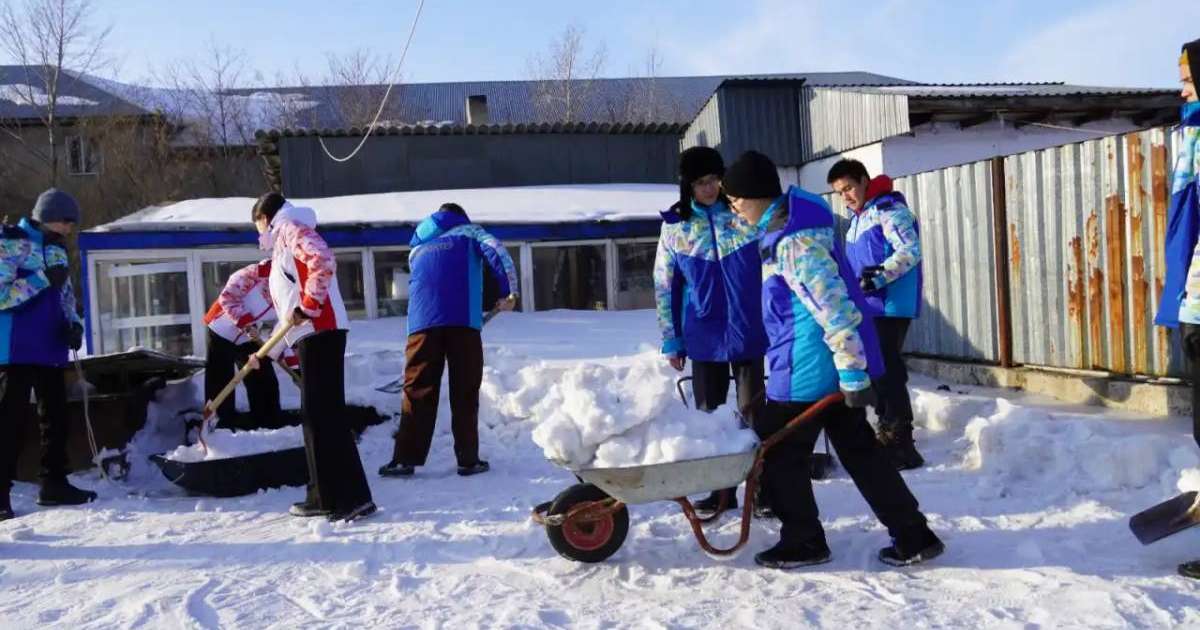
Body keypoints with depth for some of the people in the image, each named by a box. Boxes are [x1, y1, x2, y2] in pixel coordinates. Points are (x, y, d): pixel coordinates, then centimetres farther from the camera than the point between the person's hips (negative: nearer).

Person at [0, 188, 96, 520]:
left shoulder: (57, 250, 15)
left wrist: (74, 325, 2)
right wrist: (43, 279, -20)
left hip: (51, 349, 7)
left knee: (55, 416, 11)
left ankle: (54, 483, 21)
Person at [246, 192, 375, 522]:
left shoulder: (291, 229, 0)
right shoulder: (284, 244, 30)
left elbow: (323, 262, -22)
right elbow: (287, 309, 32)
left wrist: (308, 305, -18)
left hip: (321, 332, -10)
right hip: (312, 335, 10)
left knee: (326, 414, -13)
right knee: (313, 416, 11)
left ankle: (354, 498, -14)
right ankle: (325, 496, 17)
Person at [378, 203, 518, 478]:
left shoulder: (417, 248, 32)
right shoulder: (468, 231, 20)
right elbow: (497, 252, 2)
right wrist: (510, 293, 6)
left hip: (423, 323, 3)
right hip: (462, 321, -3)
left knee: (417, 390, 4)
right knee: (465, 392, 2)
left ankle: (405, 459, 2)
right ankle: (468, 460, 4)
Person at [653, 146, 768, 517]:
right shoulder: (675, 226, 2)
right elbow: (664, 287, 5)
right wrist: (671, 340, 3)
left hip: (748, 330, -2)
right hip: (704, 335, 2)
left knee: (752, 411, 3)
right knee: (709, 414, 9)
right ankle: (720, 491, 22)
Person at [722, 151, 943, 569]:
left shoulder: (792, 241, -21)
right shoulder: (791, 221, 12)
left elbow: (834, 307, -25)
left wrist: (852, 372, -22)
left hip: (807, 369, -10)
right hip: (832, 368, 10)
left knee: (778, 453, 5)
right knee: (859, 449, 14)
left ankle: (802, 543, 17)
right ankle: (913, 537, 19)